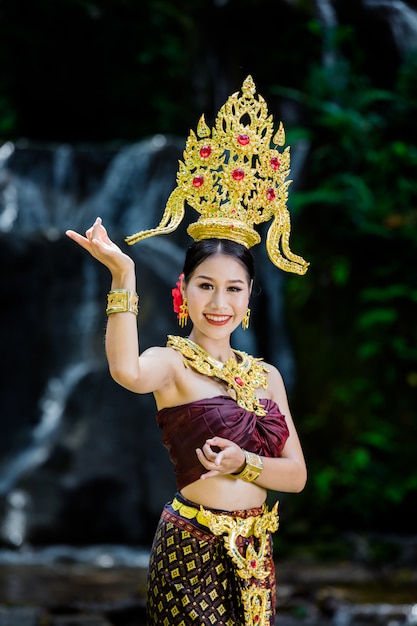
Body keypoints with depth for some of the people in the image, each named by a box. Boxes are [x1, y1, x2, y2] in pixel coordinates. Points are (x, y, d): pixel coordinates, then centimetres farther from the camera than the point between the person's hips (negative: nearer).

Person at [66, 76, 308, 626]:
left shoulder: (266, 374, 10)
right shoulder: (172, 361, -8)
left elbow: (297, 474, 6)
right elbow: (128, 372, -34)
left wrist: (243, 463, -12)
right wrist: (123, 275, -36)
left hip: (255, 553, 6)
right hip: (193, 548, -6)